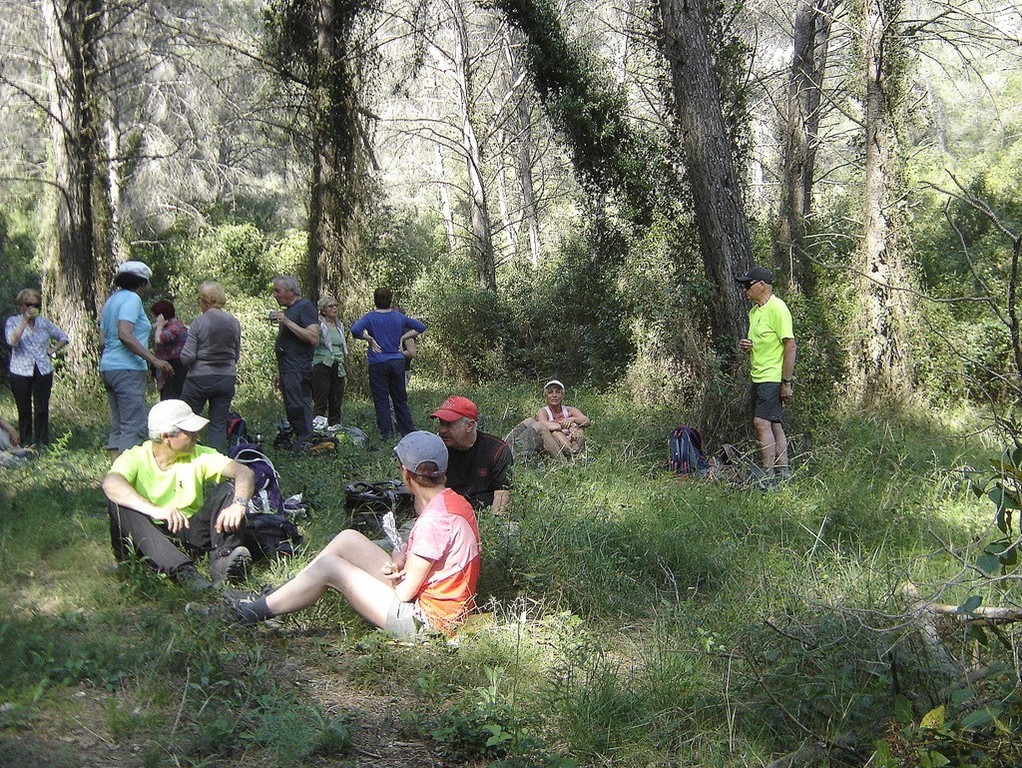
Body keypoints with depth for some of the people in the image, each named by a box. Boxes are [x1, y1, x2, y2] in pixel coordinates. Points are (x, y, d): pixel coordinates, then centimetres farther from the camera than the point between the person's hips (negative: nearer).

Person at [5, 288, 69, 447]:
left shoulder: (44, 322, 10)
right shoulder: (13, 322, 1)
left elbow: (63, 338, 20)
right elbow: (12, 341, -18)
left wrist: (53, 350, 6)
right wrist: (25, 320, -22)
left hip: (43, 372, 2)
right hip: (21, 372, -2)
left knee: (42, 409, 0)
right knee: (24, 410, 2)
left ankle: (42, 444, 6)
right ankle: (26, 444, 8)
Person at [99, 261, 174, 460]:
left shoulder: (112, 299, 19)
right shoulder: (132, 299, -9)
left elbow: (103, 337, 20)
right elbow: (124, 335, -22)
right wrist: (154, 360, -23)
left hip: (108, 367, 10)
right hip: (128, 369, -10)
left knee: (117, 426, 11)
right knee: (134, 428, -11)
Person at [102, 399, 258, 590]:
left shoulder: (199, 456, 4)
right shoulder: (135, 458, -6)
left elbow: (245, 472, -9)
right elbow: (110, 483, -28)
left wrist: (239, 504, -32)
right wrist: (155, 510, -44)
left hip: (191, 533, 3)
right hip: (151, 536, -2)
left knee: (229, 487, -13)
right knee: (118, 501, -29)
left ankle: (223, 559, -37)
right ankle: (181, 569, -45)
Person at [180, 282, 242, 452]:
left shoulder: (199, 322, -11)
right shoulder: (234, 323, 3)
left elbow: (187, 357, -13)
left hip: (200, 379, -4)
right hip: (227, 379, 4)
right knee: (219, 424, 8)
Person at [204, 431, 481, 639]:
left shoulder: (435, 519, -26)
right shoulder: (452, 500, 6)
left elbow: (406, 591, -21)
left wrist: (395, 564, 0)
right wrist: (400, 561, -7)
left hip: (424, 619, -10)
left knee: (328, 567, -10)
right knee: (348, 539, 7)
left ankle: (252, 612, 5)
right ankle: (271, 599, 12)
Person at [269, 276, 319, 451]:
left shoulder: (305, 307, -8)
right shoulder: (289, 309, 21)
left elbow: (314, 338, -20)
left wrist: (287, 322, -20)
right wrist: (280, 372, 24)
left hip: (298, 371, -10)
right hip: (288, 371, 10)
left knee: (298, 410, -13)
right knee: (292, 412, 9)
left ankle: (305, 444, -13)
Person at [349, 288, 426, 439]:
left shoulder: (370, 317, -5)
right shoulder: (399, 317, 6)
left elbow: (355, 330, -22)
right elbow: (420, 327, 11)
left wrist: (369, 339, -9)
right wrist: (402, 337, 8)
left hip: (378, 363, -3)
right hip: (397, 362, 4)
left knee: (381, 400, 2)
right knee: (400, 399, 12)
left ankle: (387, 434, -1)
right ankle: (408, 431, 12)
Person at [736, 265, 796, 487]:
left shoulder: (777, 308, -12)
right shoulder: (754, 311, 16)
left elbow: (790, 346, -15)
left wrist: (786, 383, -18)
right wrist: (746, 346, 3)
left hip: (773, 378, -9)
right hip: (758, 377, 9)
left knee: (762, 423, -16)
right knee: (774, 425, 10)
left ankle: (769, 475, -15)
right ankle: (783, 472, 14)